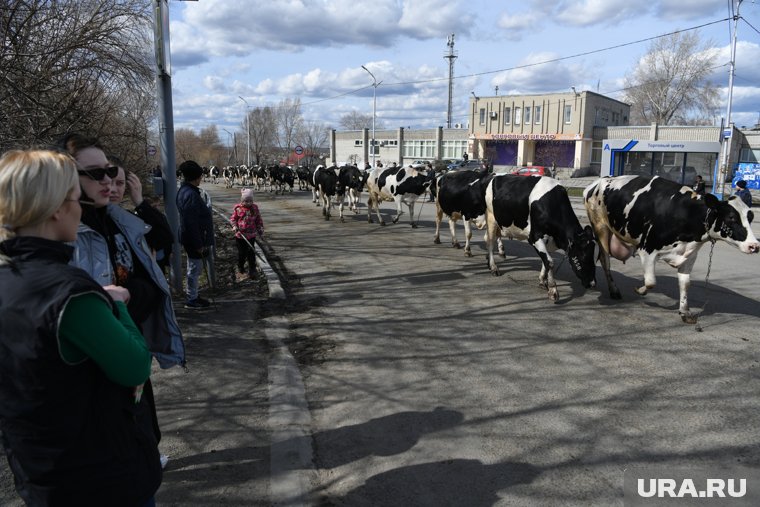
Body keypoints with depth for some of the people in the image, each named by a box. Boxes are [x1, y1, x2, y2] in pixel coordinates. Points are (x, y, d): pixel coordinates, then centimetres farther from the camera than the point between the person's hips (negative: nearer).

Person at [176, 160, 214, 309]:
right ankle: (192, 299, 13)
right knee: (195, 268, 2)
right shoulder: (190, 194, -24)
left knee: (194, 267, 21)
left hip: (190, 238, 10)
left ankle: (191, 293, 34)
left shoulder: (185, 190, 9)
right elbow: (192, 223, -25)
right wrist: (198, 244, -21)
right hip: (194, 238, -10)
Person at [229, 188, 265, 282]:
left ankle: (252, 271, 14)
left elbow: (259, 220, 9)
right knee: (241, 253, 9)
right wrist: (234, 226, -13)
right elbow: (233, 218, 4)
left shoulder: (254, 208, 1)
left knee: (251, 253, 3)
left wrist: (260, 229, 8)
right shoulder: (238, 208, -5)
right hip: (240, 235, -1)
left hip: (251, 235, 1)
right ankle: (241, 270, 28)